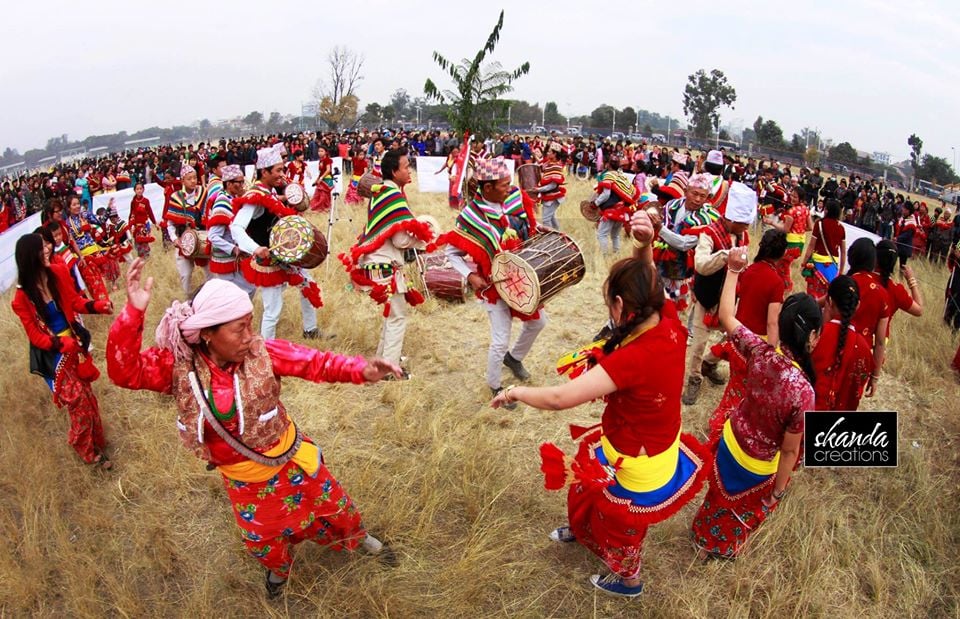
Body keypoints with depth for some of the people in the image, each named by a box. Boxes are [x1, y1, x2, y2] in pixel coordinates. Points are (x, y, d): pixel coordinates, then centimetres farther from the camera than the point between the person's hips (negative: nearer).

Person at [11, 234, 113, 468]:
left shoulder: (58, 272, -7)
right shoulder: (22, 297, -17)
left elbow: (74, 301, 3)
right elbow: (35, 336, -12)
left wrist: (99, 305, -16)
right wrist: (60, 344, -30)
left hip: (75, 343, 4)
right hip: (54, 355, -4)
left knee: (87, 396, 16)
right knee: (79, 401, -1)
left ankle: (96, 442, 38)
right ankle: (87, 451, 20)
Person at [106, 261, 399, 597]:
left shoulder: (261, 352, -23)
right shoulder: (178, 365, -20)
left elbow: (312, 362, -23)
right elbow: (125, 371, -29)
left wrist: (361, 369, -39)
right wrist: (133, 313, -41)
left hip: (289, 457, -1)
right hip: (243, 478, 1)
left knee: (330, 503, 20)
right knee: (261, 537, 24)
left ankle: (356, 538, 55)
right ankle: (278, 567, 61)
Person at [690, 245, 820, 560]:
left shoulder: (760, 352, -26)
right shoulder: (802, 391, -36)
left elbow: (726, 316, -10)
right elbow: (789, 451, -23)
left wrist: (733, 270, -4)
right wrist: (779, 489, -6)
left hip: (730, 442, 4)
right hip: (759, 467, -4)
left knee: (721, 497, 33)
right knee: (748, 508, 30)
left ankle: (704, 538, 61)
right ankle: (723, 547, 57)